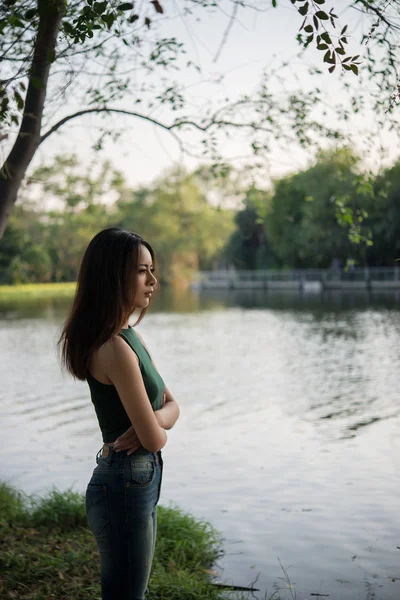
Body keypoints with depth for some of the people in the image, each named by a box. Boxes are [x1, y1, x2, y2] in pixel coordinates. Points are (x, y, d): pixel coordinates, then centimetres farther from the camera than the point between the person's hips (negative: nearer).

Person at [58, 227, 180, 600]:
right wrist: (158, 428, 2)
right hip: (125, 485, -10)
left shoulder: (128, 336, 7)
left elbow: (170, 405, 10)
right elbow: (154, 439, -21)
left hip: (138, 482, 10)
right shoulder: (116, 348, -23)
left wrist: (156, 419, -12)